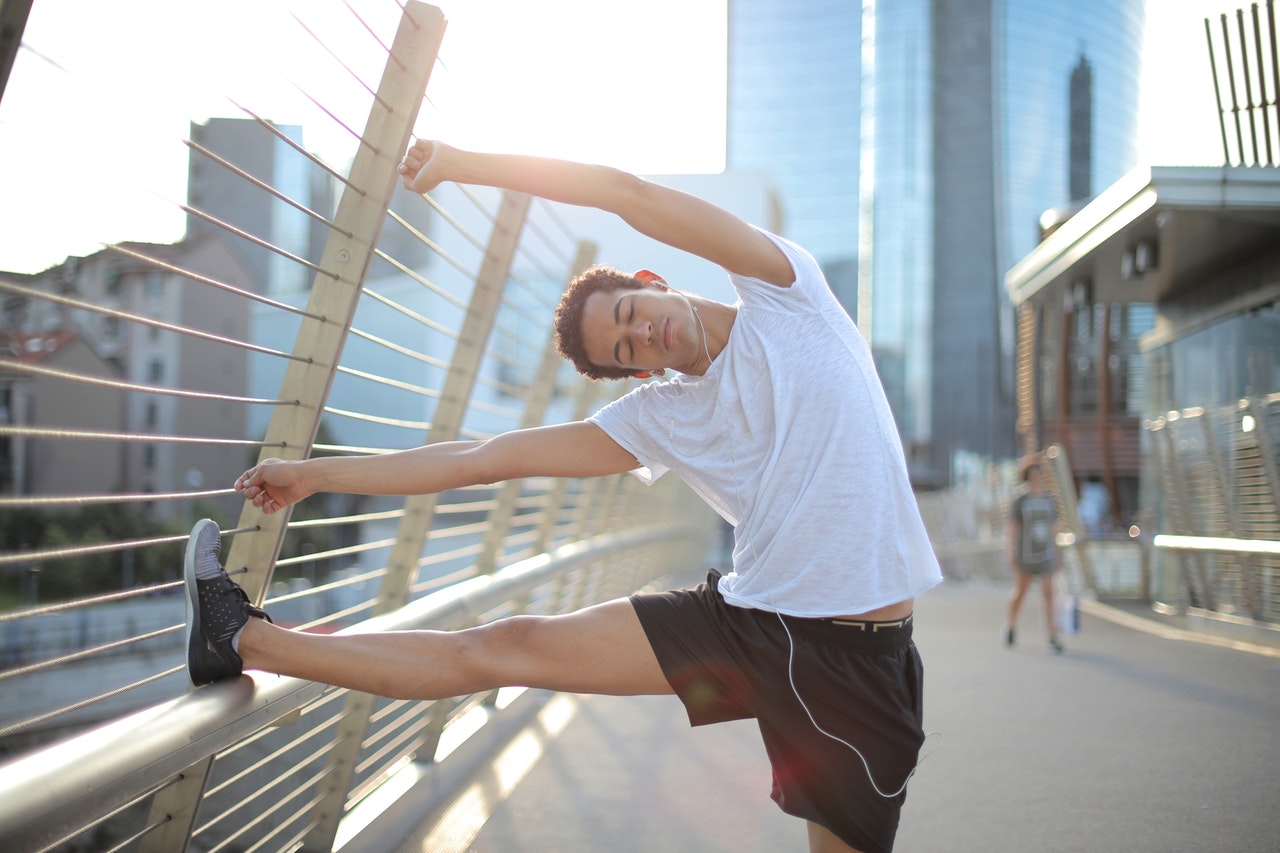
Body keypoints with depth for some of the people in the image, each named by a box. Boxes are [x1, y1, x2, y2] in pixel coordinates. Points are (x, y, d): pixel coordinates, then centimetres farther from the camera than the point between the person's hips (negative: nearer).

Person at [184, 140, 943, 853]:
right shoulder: (662, 419, 8)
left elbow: (631, 193, -10)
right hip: (746, 615, 3)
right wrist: (314, 475, 12)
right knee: (501, 650, 0)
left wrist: (466, 162, -5)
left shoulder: (782, 293, 1)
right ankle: (248, 641, 11)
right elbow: (493, 457, 9)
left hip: (855, 655, -3)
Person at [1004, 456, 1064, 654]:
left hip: (1046, 554, 2)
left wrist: (1057, 552, 12)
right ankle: (1011, 626, 37)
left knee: (1049, 594, -6)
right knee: (1020, 591, 11)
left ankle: (1053, 638, -8)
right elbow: (1012, 527, -7)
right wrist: (1010, 553, -11)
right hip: (1025, 554, -2)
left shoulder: (1049, 498, 2)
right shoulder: (1020, 499, -8)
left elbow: (1053, 526, 11)